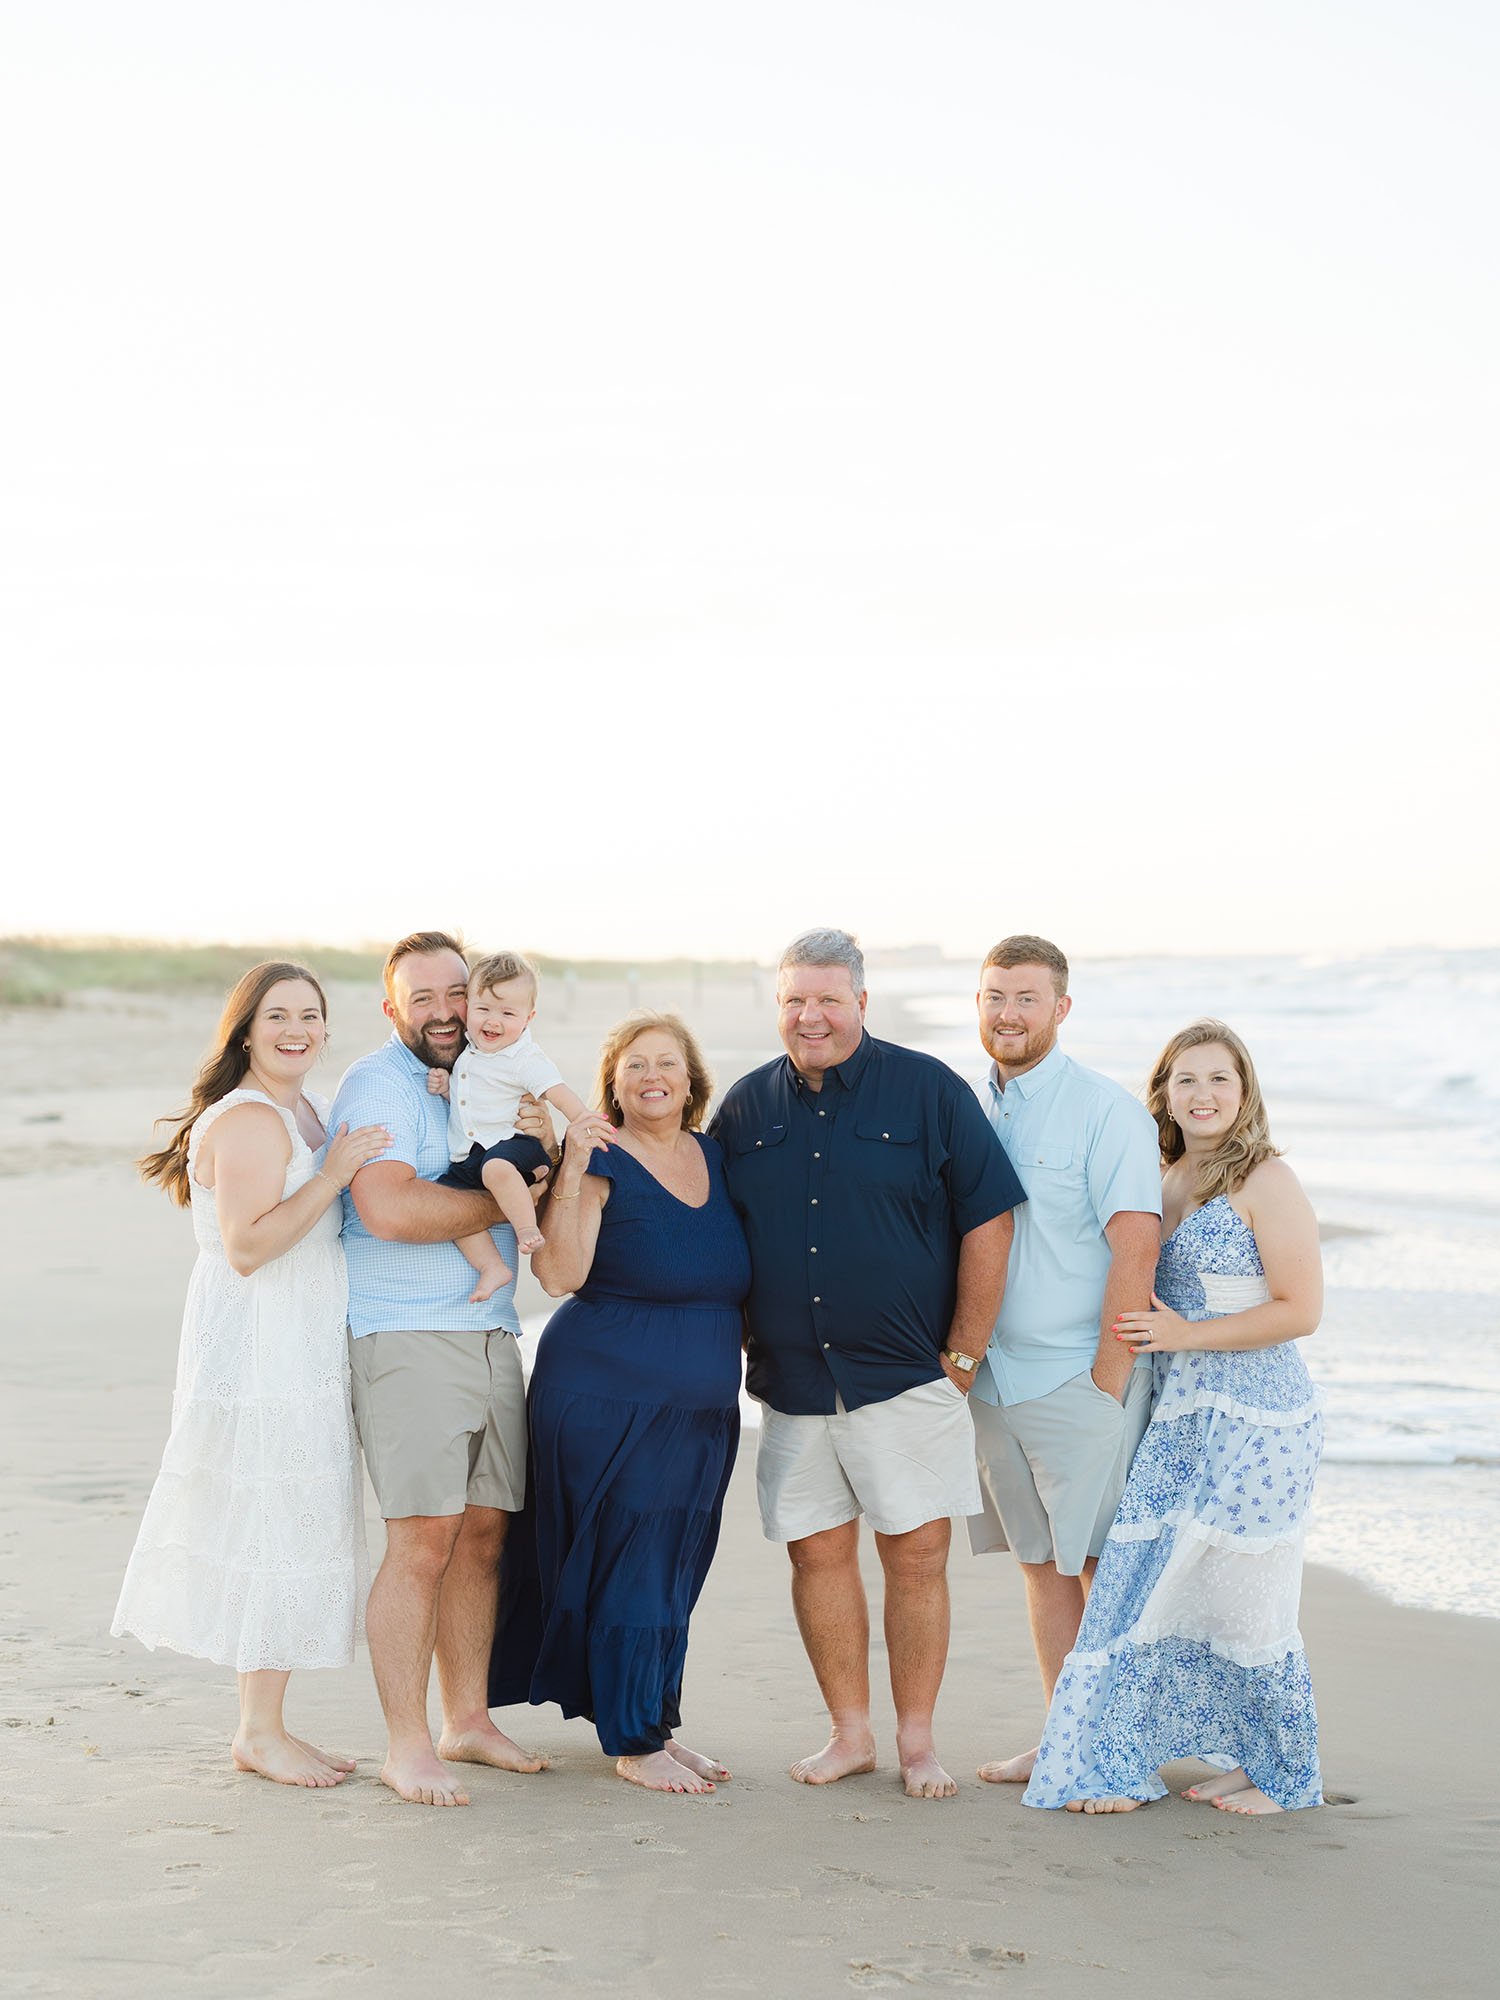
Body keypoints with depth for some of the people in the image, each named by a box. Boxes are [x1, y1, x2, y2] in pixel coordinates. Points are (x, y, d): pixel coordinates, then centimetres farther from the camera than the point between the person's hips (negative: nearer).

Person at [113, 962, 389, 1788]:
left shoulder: (309, 1111, 15)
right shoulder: (248, 1120, -16)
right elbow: (247, 1247, -23)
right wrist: (334, 1173, -25)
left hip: (301, 1356, 10)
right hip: (257, 1353, -10)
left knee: (295, 1532, 12)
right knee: (273, 1534, -5)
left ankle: (266, 1723, 20)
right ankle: (259, 1733, 4)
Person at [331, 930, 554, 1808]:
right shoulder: (379, 1086, -7)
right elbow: (389, 1209, -22)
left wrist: (541, 1145, -3)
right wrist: (506, 1202, -12)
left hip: (493, 1334, 7)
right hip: (407, 1337, -7)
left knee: (484, 1533, 8)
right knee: (424, 1540, -11)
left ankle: (469, 1720, 18)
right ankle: (408, 1746, -6)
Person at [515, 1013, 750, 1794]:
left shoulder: (716, 1158, 10)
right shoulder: (603, 1164, -9)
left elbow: (736, 1278, 22)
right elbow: (561, 1274, -22)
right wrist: (572, 1169, -27)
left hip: (702, 1407, 6)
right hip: (607, 1401, -6)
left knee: (677, 1569, 13)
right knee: (626, 1564, -2)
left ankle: (660, 1723, 25)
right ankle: (633, 1742, 8)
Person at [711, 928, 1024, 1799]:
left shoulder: (928, 1090, -3)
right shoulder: (748, 1105, 8)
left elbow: (988, 1220, -3)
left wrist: (964, 1357, -4)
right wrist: (748, 1343, 10)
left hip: (908, 1375, -3)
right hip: (794, 1381, 3)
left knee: (917, 1557, -2)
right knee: (819, 1551, 5)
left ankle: (919, 1741, 10)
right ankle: (851, 1734, 17)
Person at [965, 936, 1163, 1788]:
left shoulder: (1107, 1112, -9)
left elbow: (1136, 1249, -15)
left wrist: (1108, 1381, -16)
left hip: (1082, 1378, -6)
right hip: (996, 1381, 6)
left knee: (1105, 1570, -1)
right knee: (1043, 1564, 11)